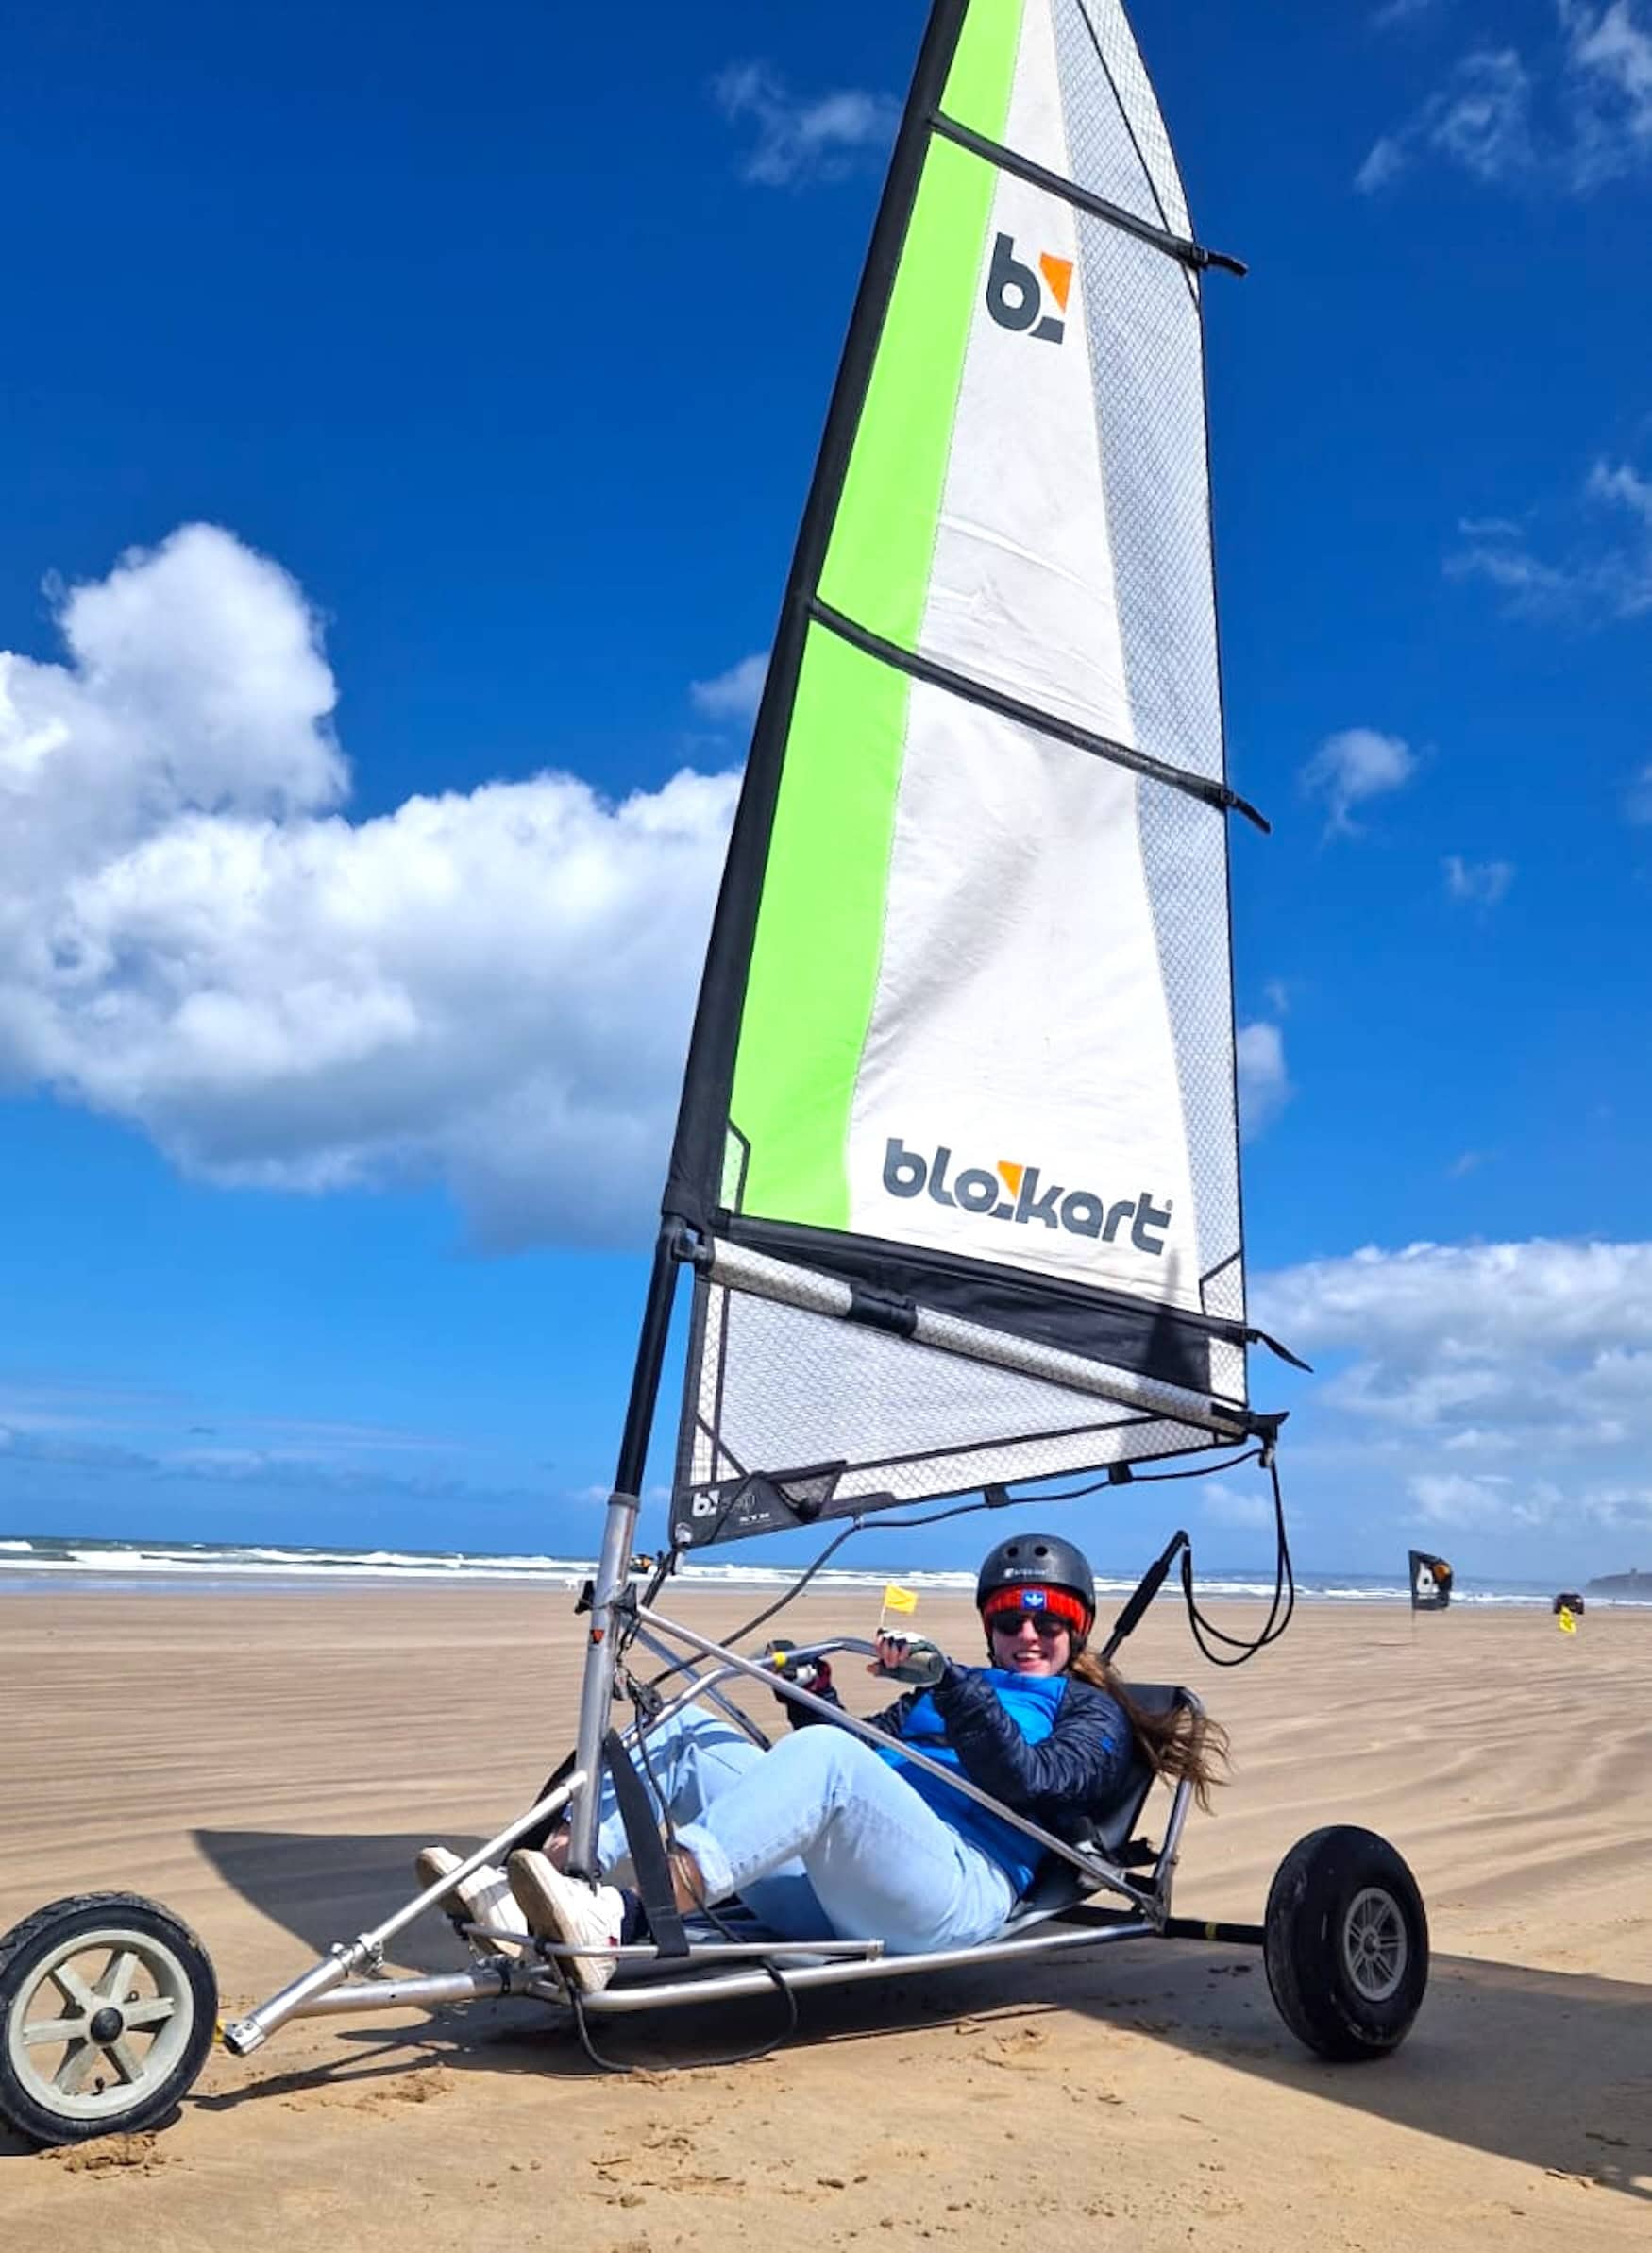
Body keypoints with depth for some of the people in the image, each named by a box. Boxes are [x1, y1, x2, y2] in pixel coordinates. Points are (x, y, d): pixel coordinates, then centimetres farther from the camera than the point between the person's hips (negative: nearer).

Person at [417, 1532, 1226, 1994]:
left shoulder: (1092, 1715, 18)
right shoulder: (940, 1693, 36)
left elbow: (1025, 1780, -3)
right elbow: (862, 1749, 28)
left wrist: (949, 1681, -12)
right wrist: (814, 1697, 11)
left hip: (957, 1892, -7)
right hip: (830, 1891, 7)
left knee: (823, 1754, -35)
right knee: (694, 1730, -5)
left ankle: (612, 1918, -49)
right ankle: (528, 1888, -21)